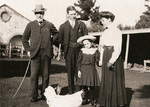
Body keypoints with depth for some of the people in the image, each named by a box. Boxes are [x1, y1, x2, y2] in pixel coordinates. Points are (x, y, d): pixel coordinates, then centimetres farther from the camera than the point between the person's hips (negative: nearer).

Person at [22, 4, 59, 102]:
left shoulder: (49, 25, 9)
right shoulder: (30, 25, 9)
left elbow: (56, 34, 24)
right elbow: (25, 38, 16)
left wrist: (51, 42, 10)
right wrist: (28, 49, 6)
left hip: (47, 53, 1)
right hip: (35, 53, 0)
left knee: (46, 75, 6)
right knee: (34, 75, -5)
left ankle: (44, 94, 16)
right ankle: (34, 96, 4)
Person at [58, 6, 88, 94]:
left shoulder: (82, 25, 8)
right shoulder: (63, 26, 8)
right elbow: (60, 40, 12)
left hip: (79, 50, 0)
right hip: (69, 51, 1)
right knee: (70, 72, 4)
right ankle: (71, 92, 13)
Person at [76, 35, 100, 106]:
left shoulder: (95, 50, 3)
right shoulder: (82, 51, 3)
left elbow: (97, 60, 3)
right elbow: (79, 61, 3)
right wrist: (79, 70, -2)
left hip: (91, 69, -1)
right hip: (83, 69, 1)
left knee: (92, 86, 3)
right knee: (84, 85, 5)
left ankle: (92, 100, 16)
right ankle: (85, 99, 19)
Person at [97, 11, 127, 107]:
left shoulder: (116, 31, -12)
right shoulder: (105, 32, 12)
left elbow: (118, 49, -18)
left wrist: (112, 60, -25)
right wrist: (101, 59, 13)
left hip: (114, 55, -8)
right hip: (106, 55, 8)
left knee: (114, 79, 0)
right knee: (106, 79, 13)